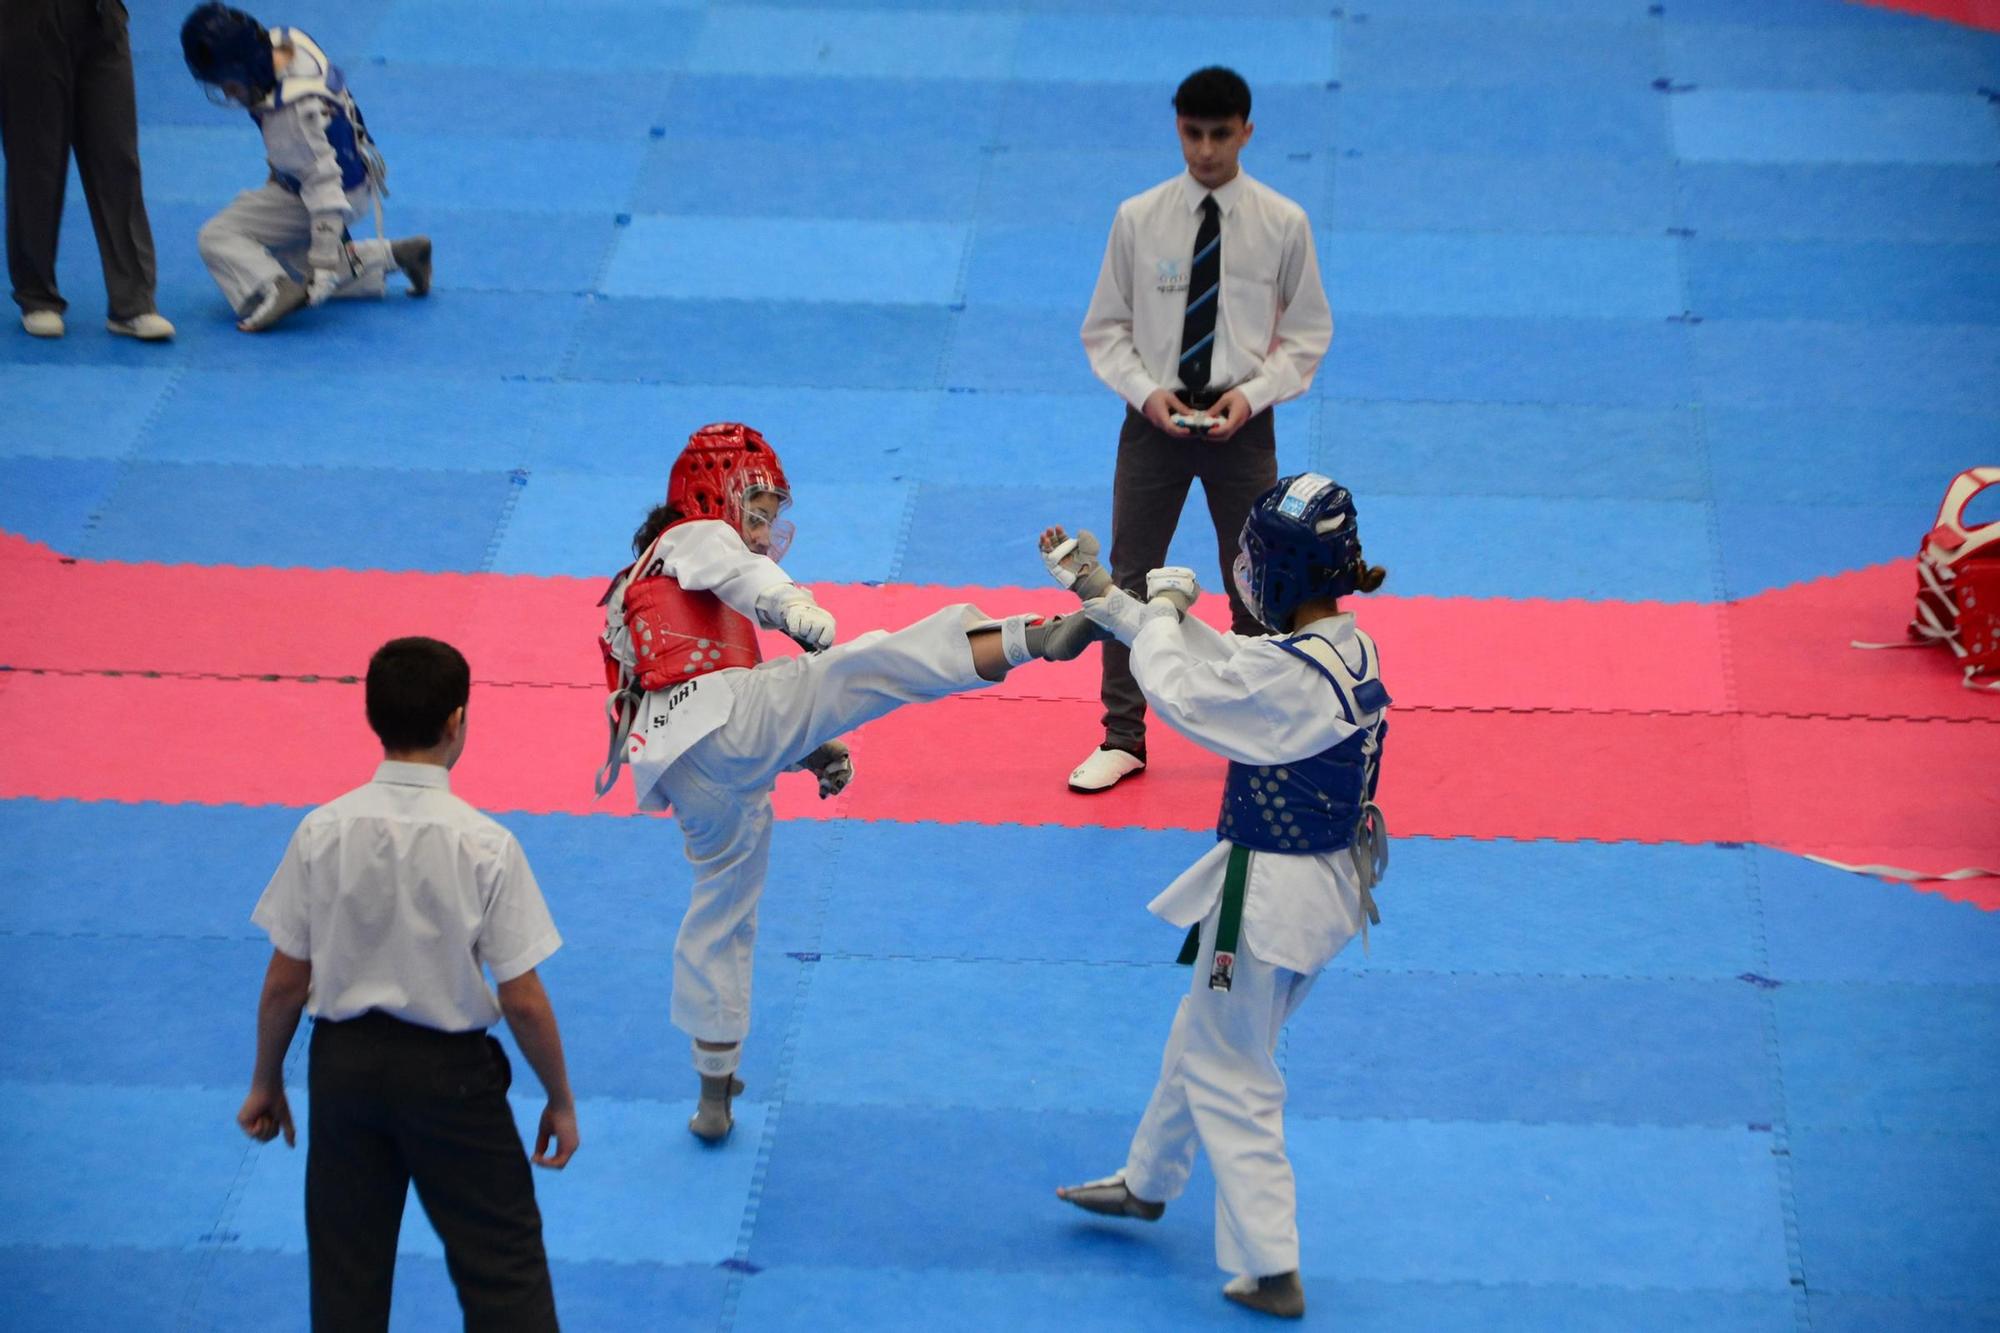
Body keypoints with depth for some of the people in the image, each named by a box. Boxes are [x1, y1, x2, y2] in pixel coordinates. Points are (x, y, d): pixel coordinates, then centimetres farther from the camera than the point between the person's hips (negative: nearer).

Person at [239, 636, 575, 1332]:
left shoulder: (323, 831, -10)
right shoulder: (485, 844, -16)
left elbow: (286, 982, -3)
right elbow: (523, 1001, -12)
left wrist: (266, 1084, 12)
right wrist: (561, 1102, 2)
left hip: (344, 1061, 3)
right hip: (449, 1070, -3)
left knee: (346, 1270, 15)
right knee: (503, 1264, 9)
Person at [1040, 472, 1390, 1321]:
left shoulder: (1288, 675, -30)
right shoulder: (1346, 651, -2)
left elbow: (1175, 685, -17)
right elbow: (1215, 657, 8)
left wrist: (1164, 606, 2)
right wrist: (1099, 591, 11)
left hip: (1269, 894, -9)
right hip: (1325, 880, 9)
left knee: (1228, 1074, 7)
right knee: (1201, 1037, 28)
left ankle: (1271, 1271, 13)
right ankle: (1148, 1182, 48)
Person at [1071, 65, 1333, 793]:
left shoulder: (1283, 224, -5)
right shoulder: (1138, 219, -5)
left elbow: (1307, 330, 1)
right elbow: (1105, 328, 2)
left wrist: (1252, 393, -13)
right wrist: (1147, 392, -14)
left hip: (1241, 423, 0)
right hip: (1154, 418, 0)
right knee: (1131, 581, 6)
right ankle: (1123, 739, 20)